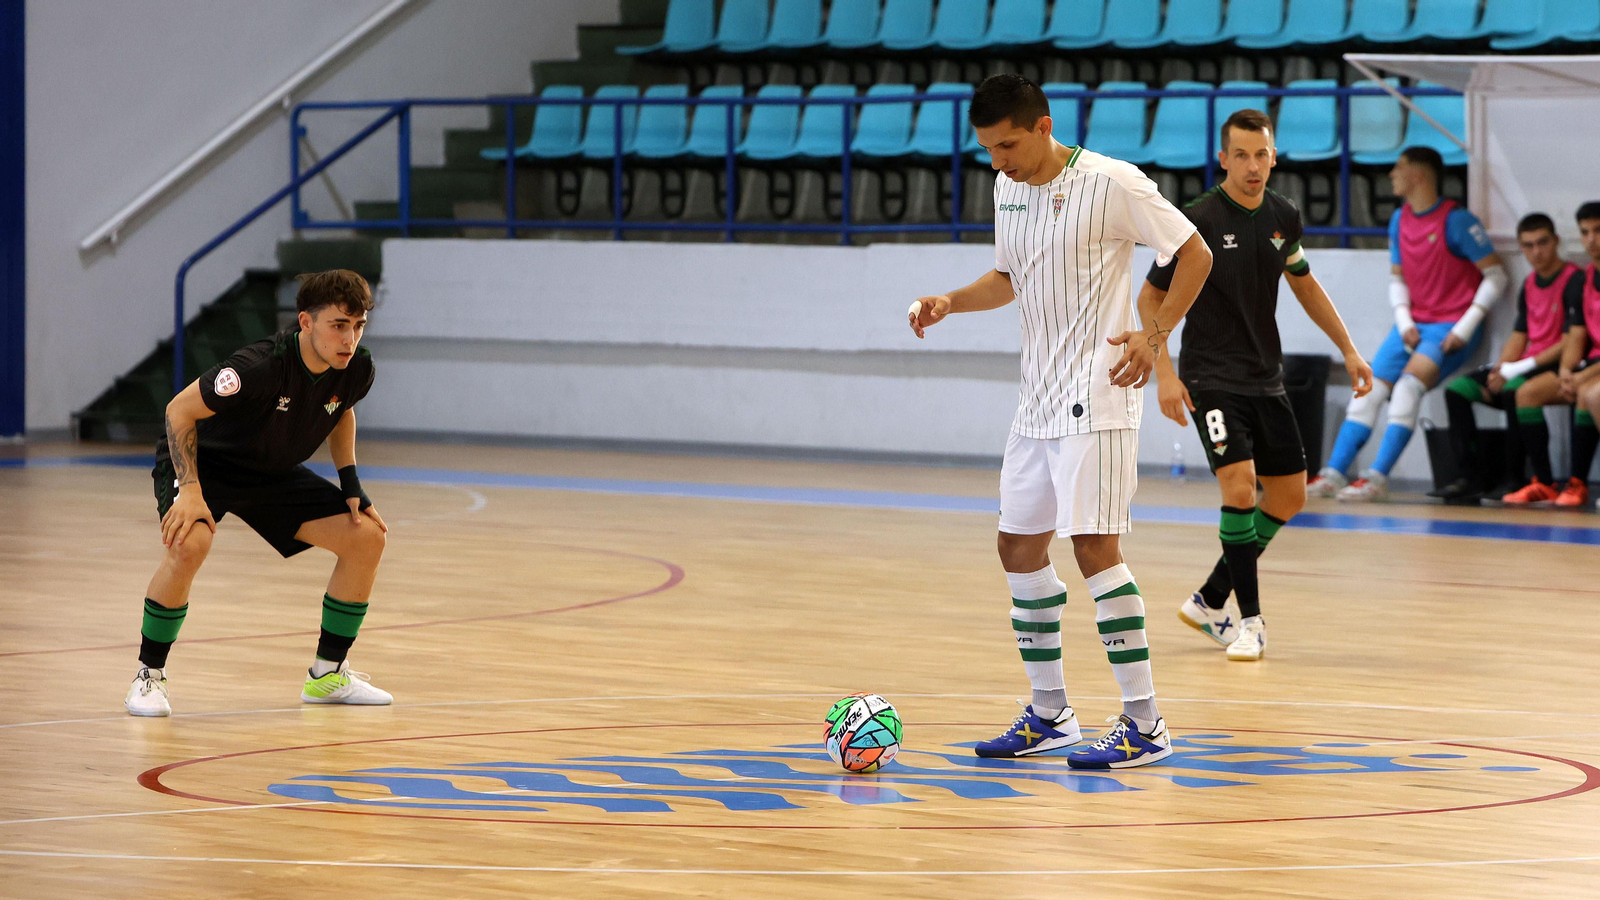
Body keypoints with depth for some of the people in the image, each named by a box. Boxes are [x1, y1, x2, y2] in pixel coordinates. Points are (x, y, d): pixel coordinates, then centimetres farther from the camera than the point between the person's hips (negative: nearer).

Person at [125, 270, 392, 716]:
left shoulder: (357, 368, -15)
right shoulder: (261, 367, -35)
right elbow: (179, 411, -25)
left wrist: (351, 486, 2)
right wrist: (189, 490, -31)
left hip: (273, 474, 7)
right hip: (204, 462, -6)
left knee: (366, 537, -5)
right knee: (190, 543, -36)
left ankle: (328, 673, 10)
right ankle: (148, 676, -16)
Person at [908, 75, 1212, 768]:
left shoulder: (1112, 183, -13)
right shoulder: (1008, 190, 9)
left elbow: (1194, 254, -8)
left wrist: (1154, 336, -15)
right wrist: (950, 302, 5)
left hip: (1095, 398, -8)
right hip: (1038, 400, 8)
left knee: (1094, 545, -14)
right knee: (1019, 546, 11)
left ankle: (1145, 724, -9)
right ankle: (1050, 715, 23)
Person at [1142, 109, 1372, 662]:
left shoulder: (1283, 217, 2)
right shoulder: (1199, 220, -14)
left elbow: (1304, 284, 21)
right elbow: (1151, 297, -7)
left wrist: (1348, 349, 18)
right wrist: (1164, 374, -16)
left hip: (1266, 378, 7)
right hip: (1212, 377, -7)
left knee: (1289, 497, 9)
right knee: (1239, 486, -22)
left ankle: (1210, 602, 22)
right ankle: (1249, 621, -11)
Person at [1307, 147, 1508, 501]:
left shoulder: (1456, 221, -12)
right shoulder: (1400, 220, 10)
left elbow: (1496, 276, -12)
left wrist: (1464, 328, -16)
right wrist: (1404, 323, -1)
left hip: (1451, 328, -7)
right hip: (1413, 324, 7)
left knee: (1409, 384, -27)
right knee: (1370, 389, -6)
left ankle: (1378, 478, -30)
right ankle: (1333, 474, -9)